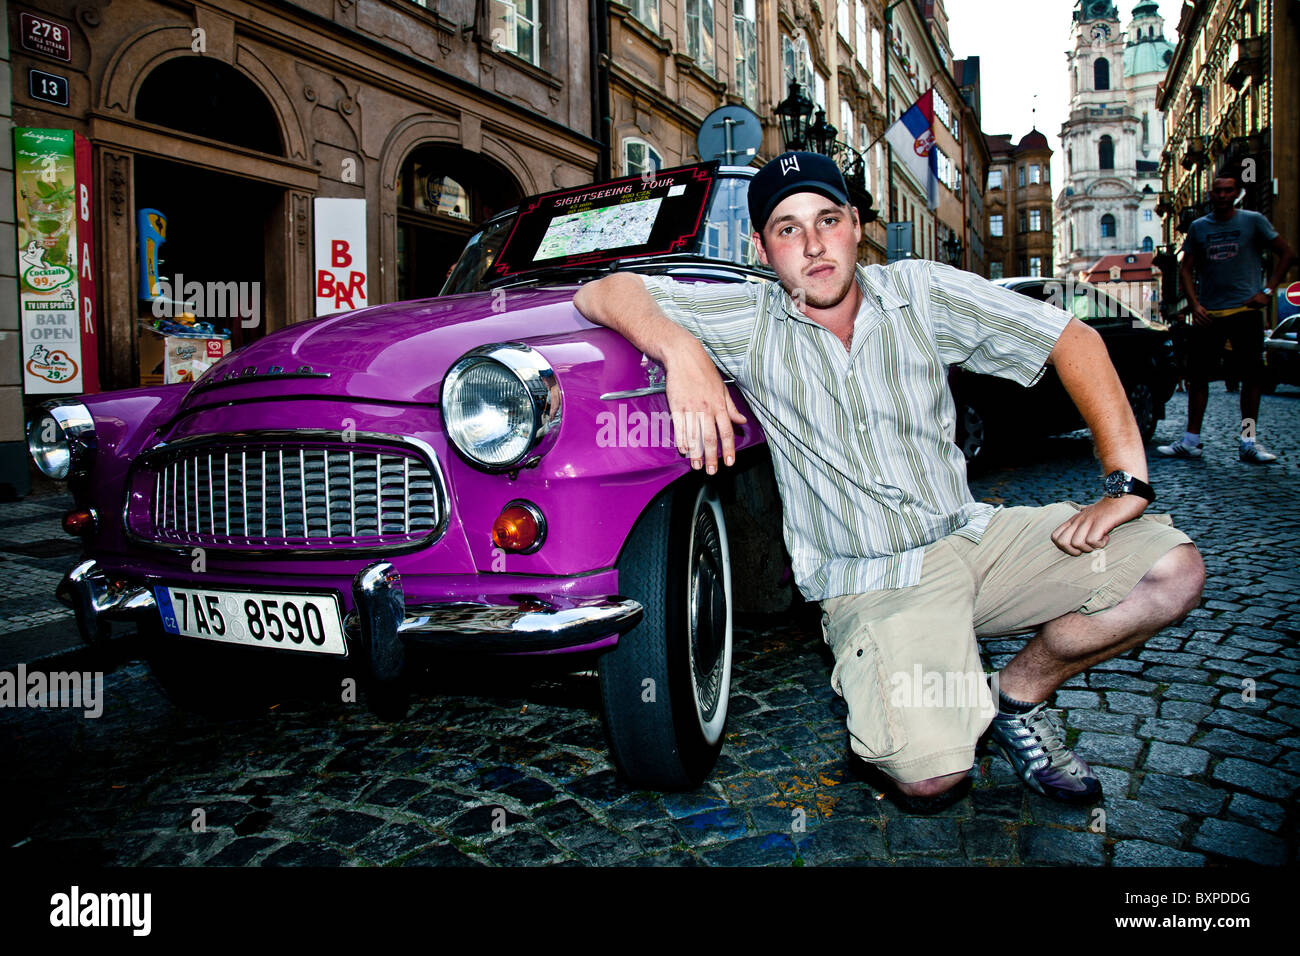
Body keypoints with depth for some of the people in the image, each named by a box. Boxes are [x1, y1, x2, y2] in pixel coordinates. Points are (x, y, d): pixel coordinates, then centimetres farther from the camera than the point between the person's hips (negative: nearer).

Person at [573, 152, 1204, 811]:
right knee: (928, 778, -24)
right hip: (870, 582, -3)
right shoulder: (750, 323, -4)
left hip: (973, 534, 4)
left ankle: (1021, 696, 10)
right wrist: (680, 350, -31)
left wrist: (1127, 480, -11)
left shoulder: (919, 292, 1)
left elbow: (1073, 339, 1)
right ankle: (883, 727, 13)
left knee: (1173, 570, -12)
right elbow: (603, 294, -9)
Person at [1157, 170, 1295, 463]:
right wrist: (1194, 304, -3)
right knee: (1197, 376, 1)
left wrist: (1268, 290, -5)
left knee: (1252, 377, -1)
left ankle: (1248, 442, 5)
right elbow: (1185, 269, 11)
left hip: (1246, 311, -2)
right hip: (1207, 314, 2)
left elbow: (1287, 253, 6)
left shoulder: (1253, 221, 4)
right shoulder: (1198, 227, 10)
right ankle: (1191, 441, 8)